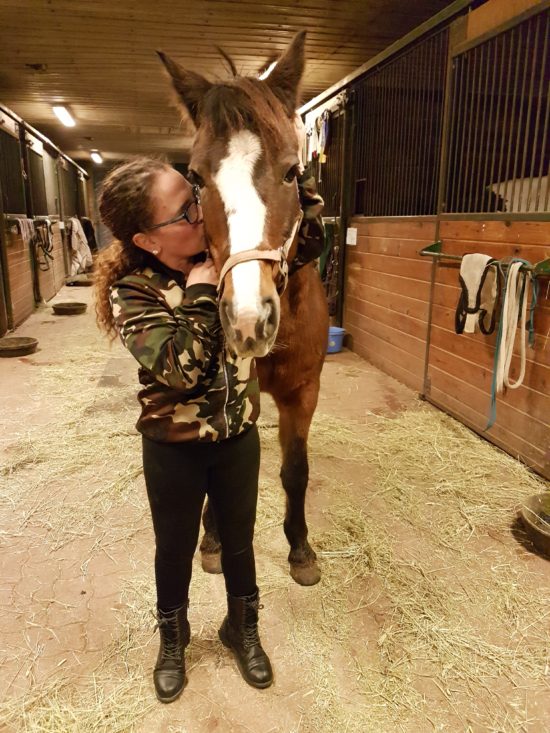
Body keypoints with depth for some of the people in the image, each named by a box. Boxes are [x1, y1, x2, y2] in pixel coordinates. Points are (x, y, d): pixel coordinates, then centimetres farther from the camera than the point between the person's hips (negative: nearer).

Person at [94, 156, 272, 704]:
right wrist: (200, 295, -26)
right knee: (175, 548, 20)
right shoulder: (131, 292, -19)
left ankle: (243, 629, 49)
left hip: (238, 438, 3)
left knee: (238, 541, 21)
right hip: (174, 449, -2)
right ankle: (172, 639, 49)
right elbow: (181, 368, -30)